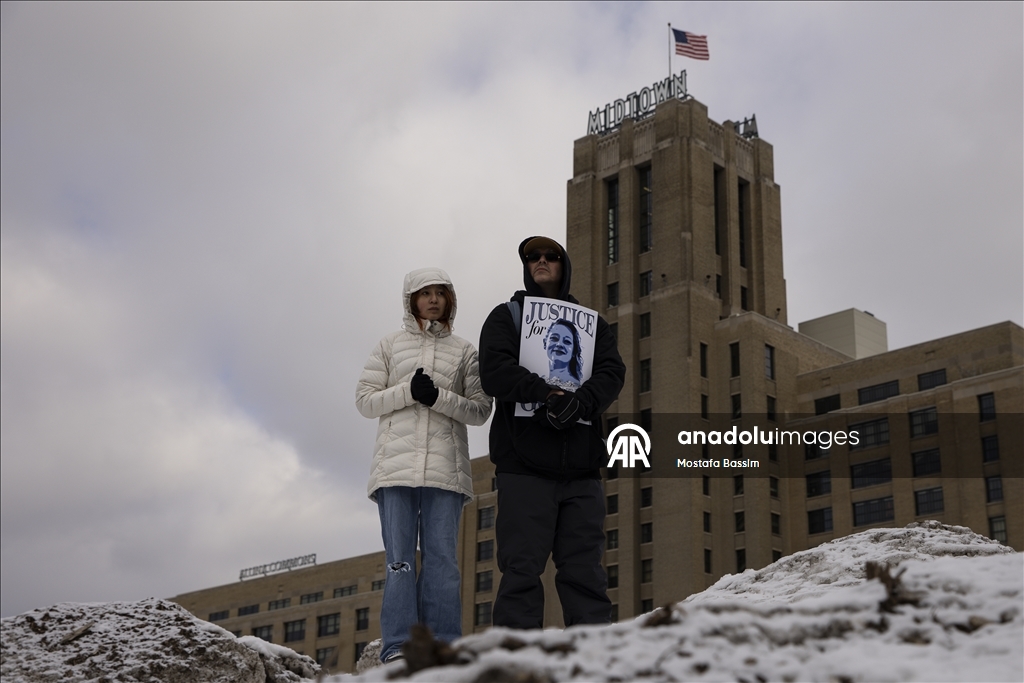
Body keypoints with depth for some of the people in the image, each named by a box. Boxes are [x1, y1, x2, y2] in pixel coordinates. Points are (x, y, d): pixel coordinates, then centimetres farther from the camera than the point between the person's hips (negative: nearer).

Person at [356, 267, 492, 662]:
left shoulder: (463, 351, 16)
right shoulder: (390, 347, 16)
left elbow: (481, 409, 9)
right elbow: (365, 400, 9)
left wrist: (439, 397, -8)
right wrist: (408, 392, -7)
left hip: (445, 467, 0)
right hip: (396, 464, 0)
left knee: (442, 556, -5)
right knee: (400, 558, -6)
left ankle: (443, 647, -6)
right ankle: (397, 649, -9)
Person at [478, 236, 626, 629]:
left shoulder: (591, 323, 22)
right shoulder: (506, 317, 15)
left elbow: (612, 373, 4)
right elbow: (495, 372, -4)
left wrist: (579, 403, -17)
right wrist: (548, 395, -19)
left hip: (582, 466, 2)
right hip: (524, 464, -2)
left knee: (585, 572, 1)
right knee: (522, 570, -6)